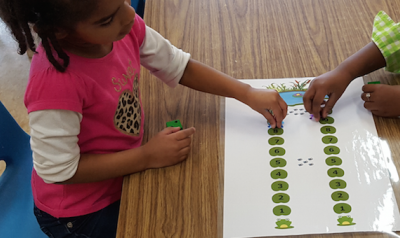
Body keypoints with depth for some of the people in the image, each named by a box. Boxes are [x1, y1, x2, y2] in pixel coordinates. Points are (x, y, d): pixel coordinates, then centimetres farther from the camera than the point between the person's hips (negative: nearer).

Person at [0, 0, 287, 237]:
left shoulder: (126, 28, -17)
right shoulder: (56, 81, -37)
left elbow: (180, 67, -3)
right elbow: (59, 171, -27)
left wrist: (247, 93, -10)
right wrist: (148, 156, -24)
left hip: (122, 173, 6)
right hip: (81, 212, -6)